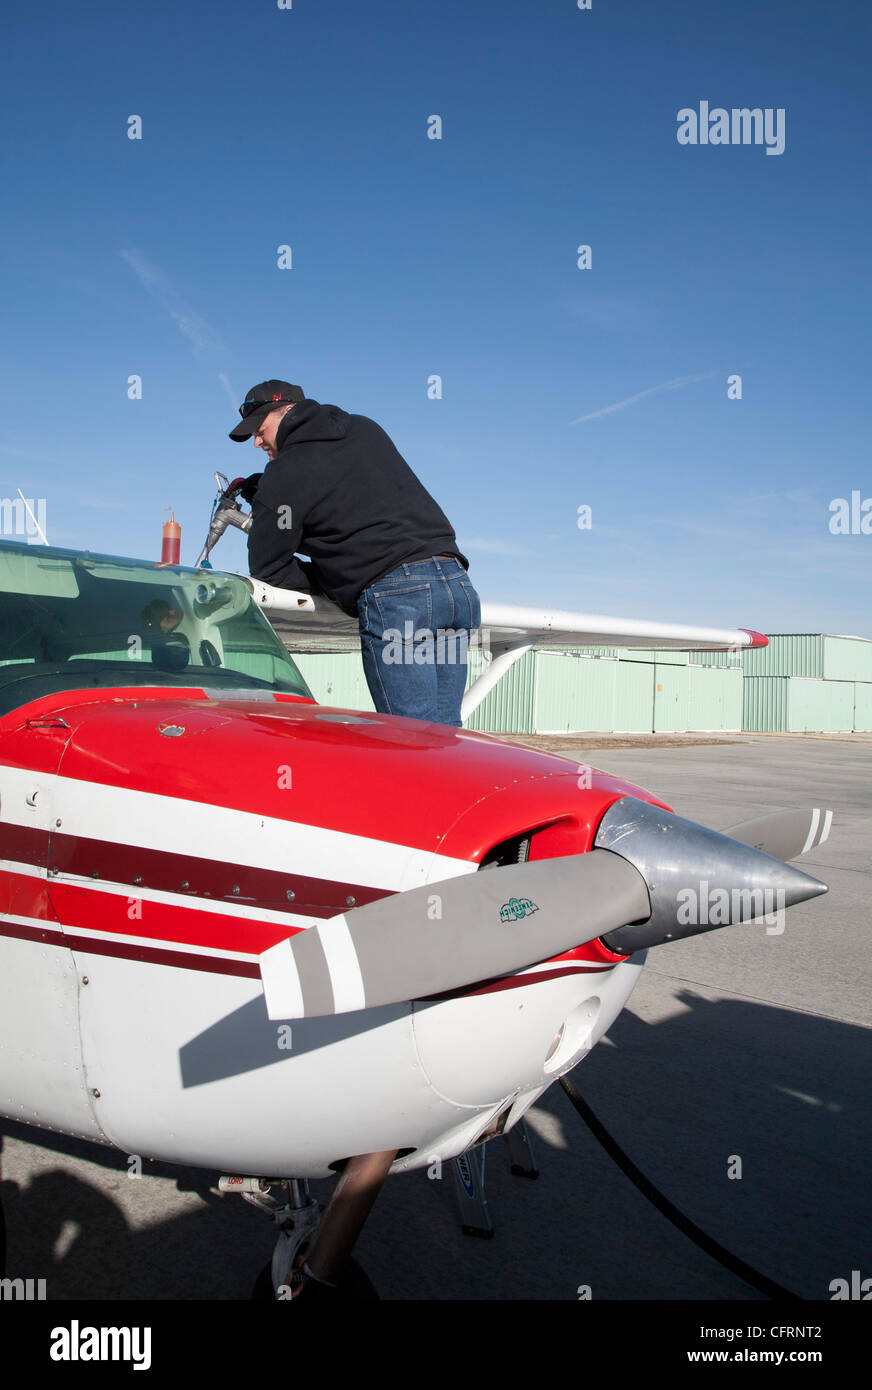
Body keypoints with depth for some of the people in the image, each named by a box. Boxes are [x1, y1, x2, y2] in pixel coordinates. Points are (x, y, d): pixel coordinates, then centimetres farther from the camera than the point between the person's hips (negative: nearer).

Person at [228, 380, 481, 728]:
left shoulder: (285, 474, 2)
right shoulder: (367, 430, 22)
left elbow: (266, 568, 7)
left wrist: (331, 581, 19)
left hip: (396, 594, -7)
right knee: (444, 733, 8)